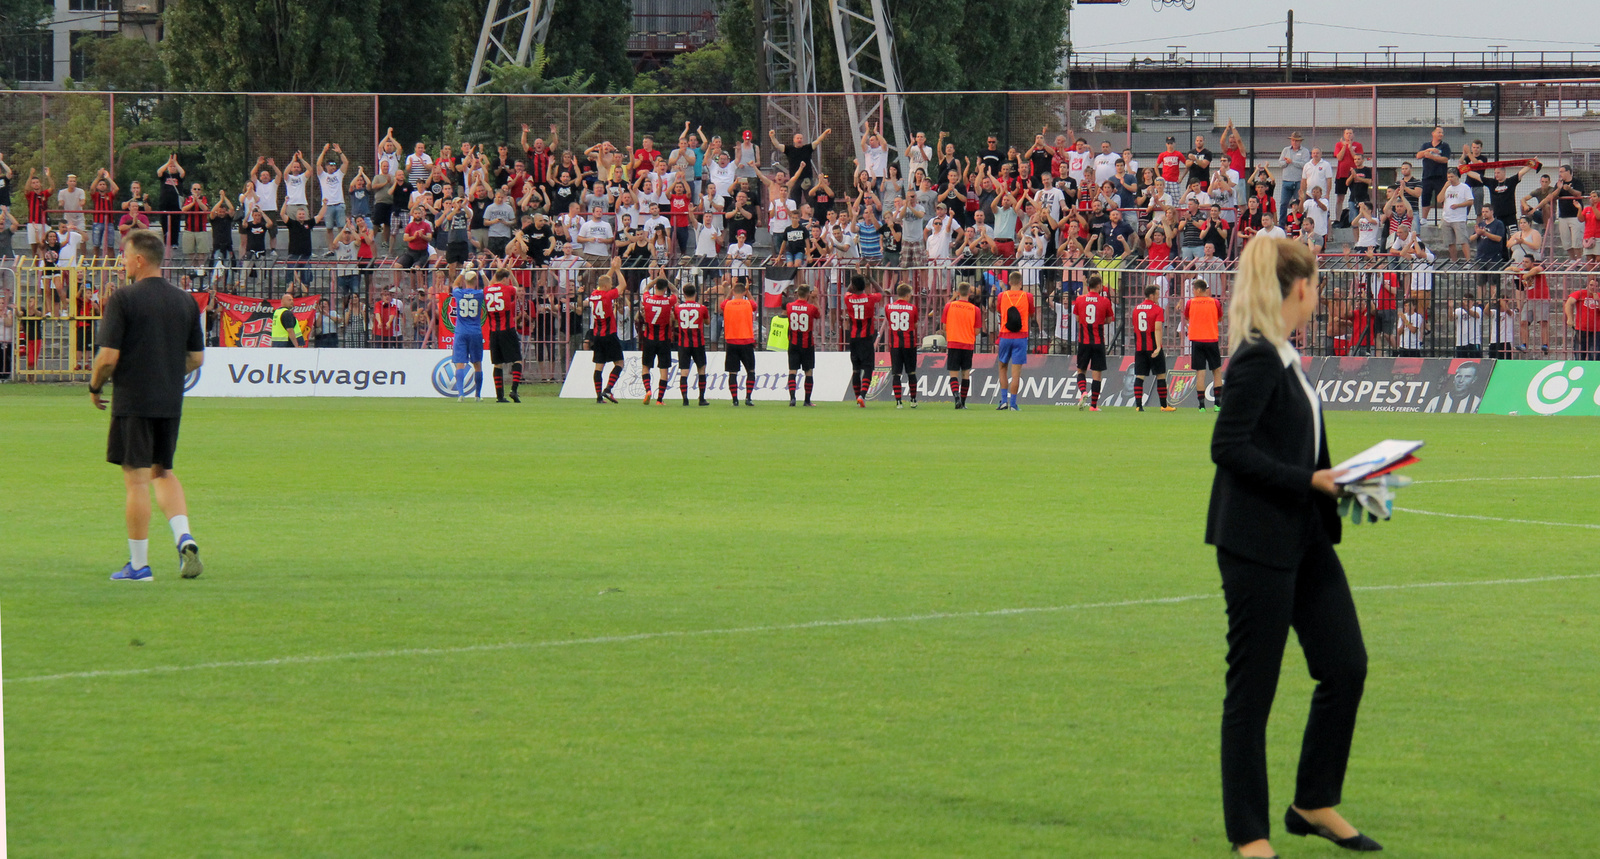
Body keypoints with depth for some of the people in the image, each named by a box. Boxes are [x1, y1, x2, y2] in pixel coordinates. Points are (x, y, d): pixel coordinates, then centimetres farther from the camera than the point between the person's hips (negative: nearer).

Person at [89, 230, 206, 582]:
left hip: (133, 401, -5)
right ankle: (184, 536, -3)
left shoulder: (123, 299, -11)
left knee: (137, 479, 0)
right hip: (171, 401, 5)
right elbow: (196, 358, 11)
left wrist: (95, 387, 4)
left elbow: (108, 357, -14)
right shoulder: (185, 301, 6)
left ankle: (138, 564, 4)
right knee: (163, 472, 19)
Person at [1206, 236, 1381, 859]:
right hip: (1257, 544, -10)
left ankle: (1315, 804, 21)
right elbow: (1228, 449, -22)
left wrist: (1331, 480, 9)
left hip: (1302, 539, 10)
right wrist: (1309, 480, -21)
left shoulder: (1280, 357, 13)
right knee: (1251, 690, 0)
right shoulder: (1256, 360, -16)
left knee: (1346, 666, 8)